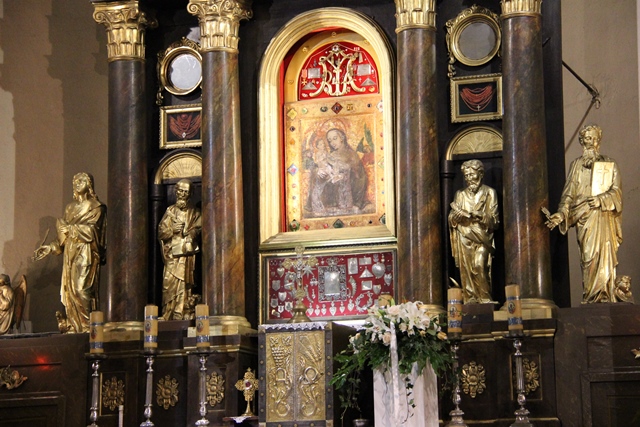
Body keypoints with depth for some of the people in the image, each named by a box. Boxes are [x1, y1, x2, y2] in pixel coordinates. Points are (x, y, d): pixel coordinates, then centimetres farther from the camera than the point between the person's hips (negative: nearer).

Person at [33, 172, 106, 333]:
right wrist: (50, 247, 9)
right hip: (70, 254, 6)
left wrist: (68, 227, -6)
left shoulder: (95, 207, 2)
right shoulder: (70, 208, 20)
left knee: (81, 289, -16)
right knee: (69, 290, -1)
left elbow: (90, 231, -10)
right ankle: (74, 326, -2)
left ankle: (87, 326, -16)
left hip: (86, 254, -6)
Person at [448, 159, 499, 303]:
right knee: (466, 268, -8)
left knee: (479, 266, -19)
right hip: (464, 236, 3)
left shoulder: (489, 193, 9)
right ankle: (470, 299, -7)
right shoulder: (460, 194, 17)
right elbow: (452, 218, 10)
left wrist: (479, 215, -16)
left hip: (482, 236, -3)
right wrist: (457, 213, -13)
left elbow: (494, 219, 2)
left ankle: (485, 298, -13)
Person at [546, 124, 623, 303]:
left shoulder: (610, 164, 16)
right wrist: (561, 214, -8)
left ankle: (607, 298, -10)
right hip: (585, 217, 0)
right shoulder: (576, 165, 17)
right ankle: (591, 297, -15)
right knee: (590, 256, -12)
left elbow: (616, 191, 5)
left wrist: (601, 199, -15)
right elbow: (568, 194, 8)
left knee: (606, 255, -8)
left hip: (605, 216, 1)